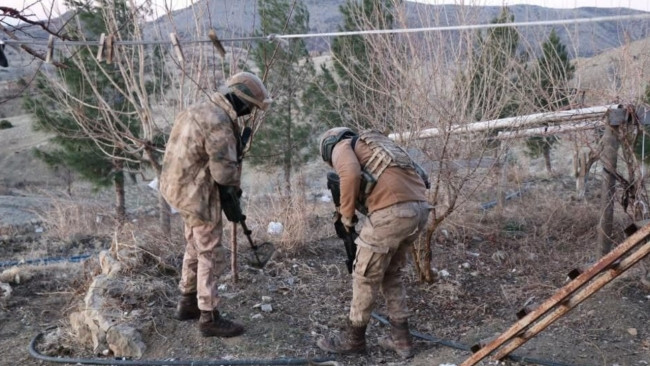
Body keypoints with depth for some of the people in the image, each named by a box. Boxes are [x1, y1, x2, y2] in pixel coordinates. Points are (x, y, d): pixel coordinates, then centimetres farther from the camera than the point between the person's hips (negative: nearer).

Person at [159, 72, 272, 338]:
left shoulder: (200, 110, 8)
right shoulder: (219, 123, -22)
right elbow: (224, 172, -24)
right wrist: (237, 156, -4)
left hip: (180, 188, 10)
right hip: (198, 196, -10)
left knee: (195, 248, 22)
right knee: (210, 256, 1)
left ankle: (187, 303, 36)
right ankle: (209, 318, 12)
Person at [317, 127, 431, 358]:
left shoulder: (341, 147, 11)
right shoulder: (372, 144, 35)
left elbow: (350, 175, -12)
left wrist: (347, 215, 1)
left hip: (392, 210, -8)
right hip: (420, 208, 8)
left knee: (366, 276, 9)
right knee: (391, 274, 23)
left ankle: (353, 338, 25)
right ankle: (400, 338, 27)